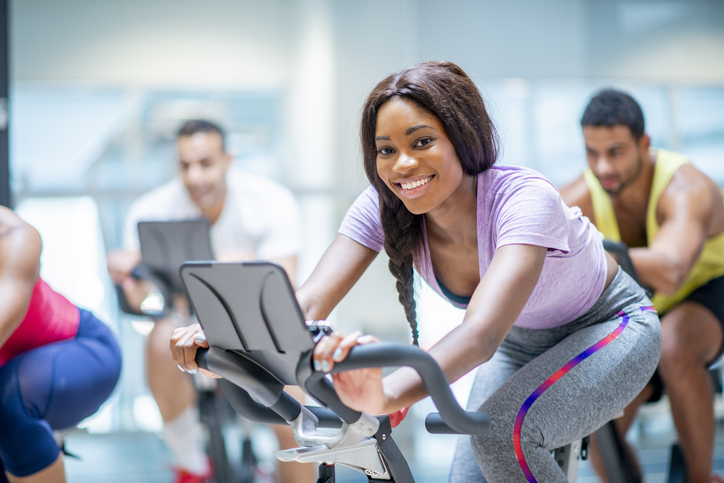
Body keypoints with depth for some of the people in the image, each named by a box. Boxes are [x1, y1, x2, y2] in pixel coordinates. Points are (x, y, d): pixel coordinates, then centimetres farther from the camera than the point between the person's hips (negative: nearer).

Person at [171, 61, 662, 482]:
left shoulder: (524, 199, -37)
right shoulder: (383, 207, -20)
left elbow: (481, 331, -53)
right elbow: (308, 301, -31)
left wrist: (389, 394, -72)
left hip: (611, 328, -6)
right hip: (525, 342, 6)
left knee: (502, 430, -31)